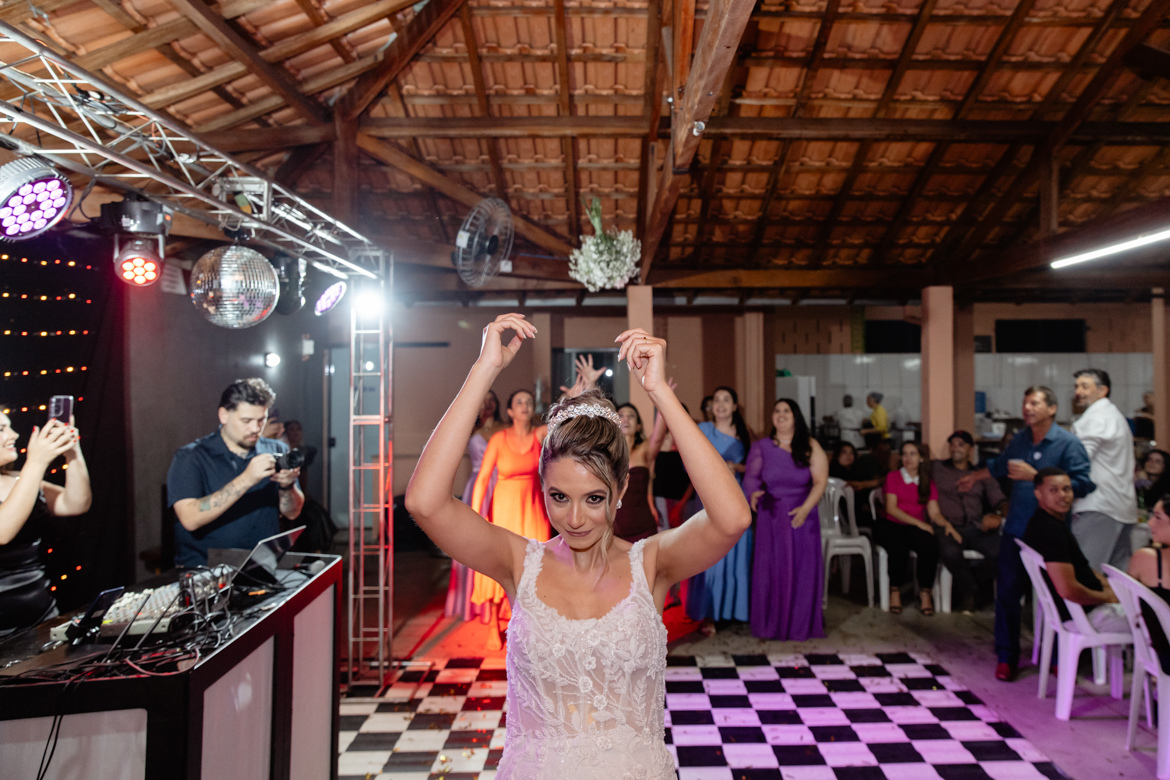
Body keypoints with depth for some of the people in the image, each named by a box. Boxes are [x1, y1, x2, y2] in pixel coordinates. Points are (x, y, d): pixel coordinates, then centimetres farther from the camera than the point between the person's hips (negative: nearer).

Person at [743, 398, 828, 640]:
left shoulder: (810, 447, 1)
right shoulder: (761, 447, 4)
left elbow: (820, 480, -4)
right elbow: (751, 477, 0)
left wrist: (805, 508, -18)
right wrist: (753, 494, -22)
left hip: (802, 517, 0)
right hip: (771, 518, 0)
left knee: (803, 570, 4)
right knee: (771, 569, 3)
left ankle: (801, 624, 19)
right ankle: (771, 625, 15)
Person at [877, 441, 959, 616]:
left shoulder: (929, 485, 15)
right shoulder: (893, 477, 5)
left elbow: (934, 512, 5)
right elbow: (891, 508, -5)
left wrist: (947, 524, -16)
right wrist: (919, 523, -13)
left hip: (915, 528, 3)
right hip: (891, 525, -2)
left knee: (930, 546, -31)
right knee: (899, 547, -35)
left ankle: (925, 593, -15)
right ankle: (895, 591, -15)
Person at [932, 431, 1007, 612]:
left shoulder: (982, 474, 21)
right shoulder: (936, 468, 14)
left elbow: (999, 500, 9)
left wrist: (998, 514, -13)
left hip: (976, 528, 3)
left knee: (1001, 552, -27)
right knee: (950, 552, -36)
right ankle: (970, 589, -3)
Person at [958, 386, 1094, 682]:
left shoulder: (1068, 443, -7)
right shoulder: (1019, 439, 11)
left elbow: (1082, 483, -18)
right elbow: (1000, 465, 30)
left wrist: (1035, 476, -19)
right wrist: (975, 476, 45)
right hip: (1016, 530, 5)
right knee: (1007, 593, 4)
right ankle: (1006, 657, 15)